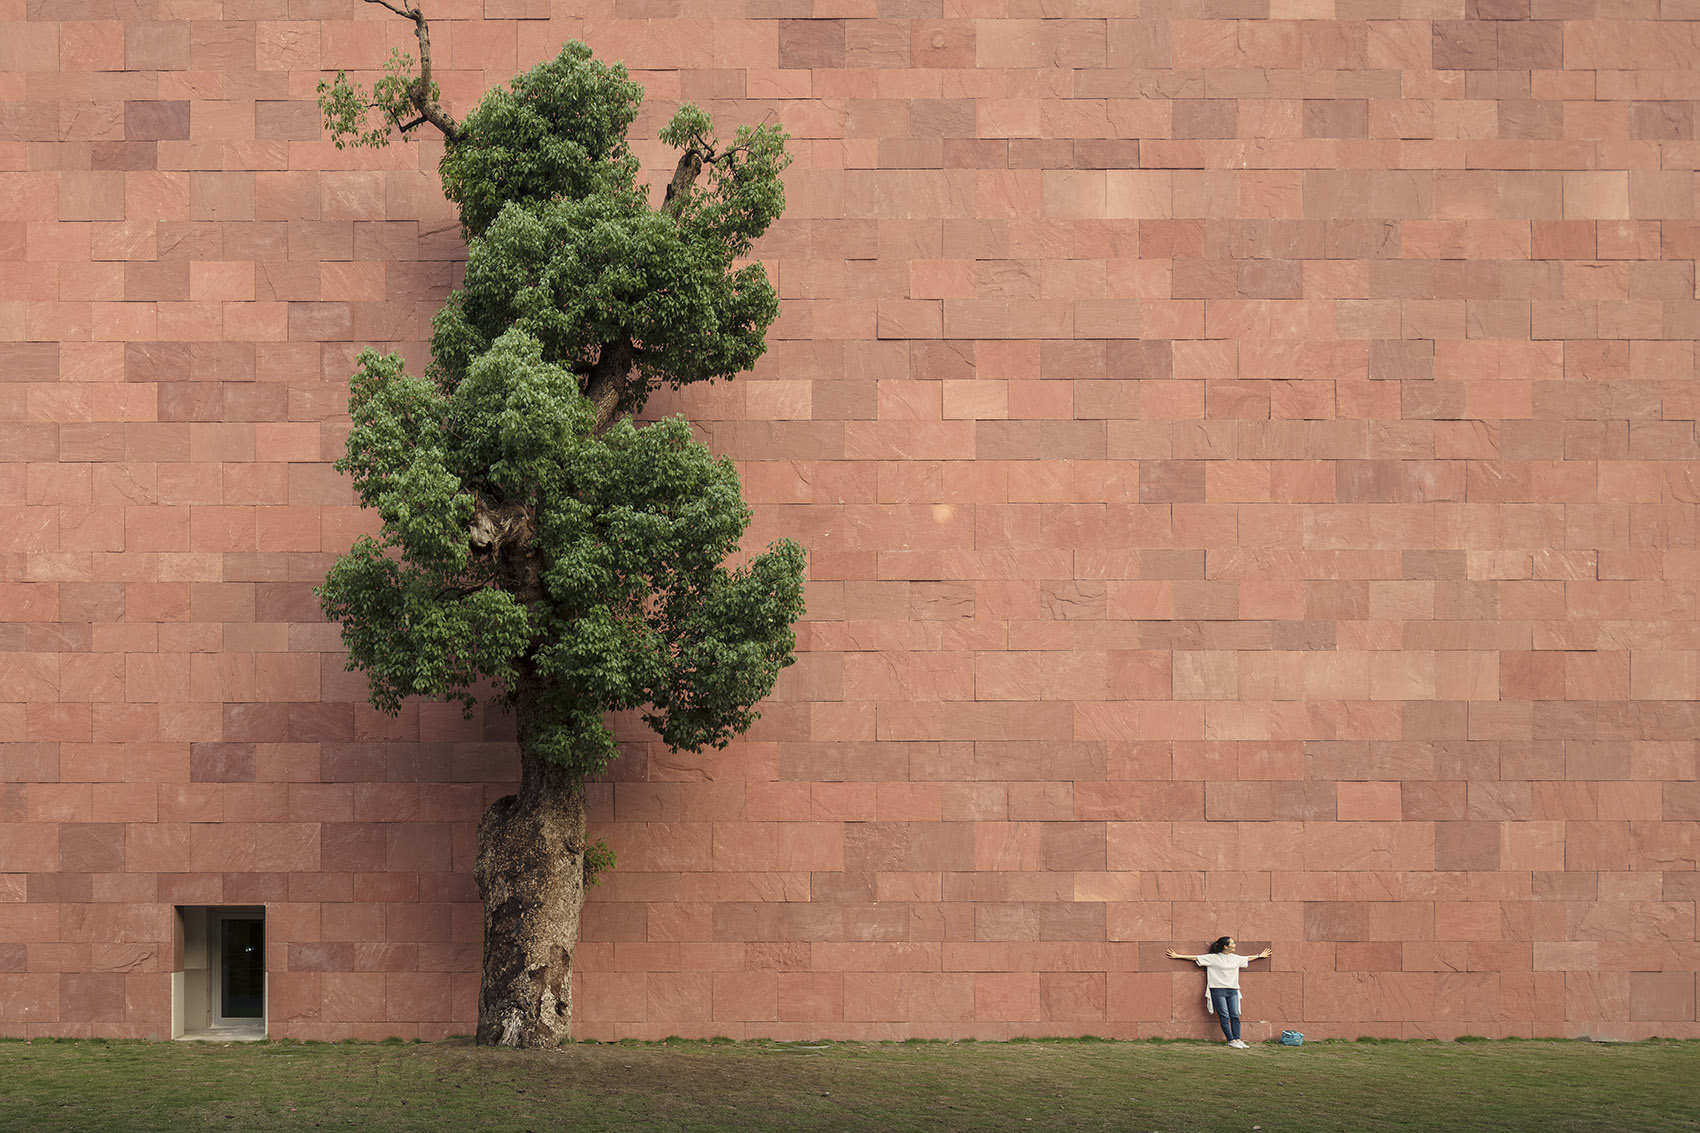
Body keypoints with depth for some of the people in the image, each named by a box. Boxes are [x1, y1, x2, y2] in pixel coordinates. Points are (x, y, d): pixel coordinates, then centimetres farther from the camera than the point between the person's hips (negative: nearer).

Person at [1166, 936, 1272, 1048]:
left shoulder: (1236, 958, 13)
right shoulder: (1213, 958, -4)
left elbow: (1248, 958, 32)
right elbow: (1195, 958, -2)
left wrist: (1260, 956, 44)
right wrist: (1177, 956, -3)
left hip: (1232, 990, 5)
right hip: (1218, 991, -5)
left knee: (1235, 1016, 0)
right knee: (1224, 1017, -5)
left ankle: (1237, 1039, 4)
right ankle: (1231, 1040, -1)